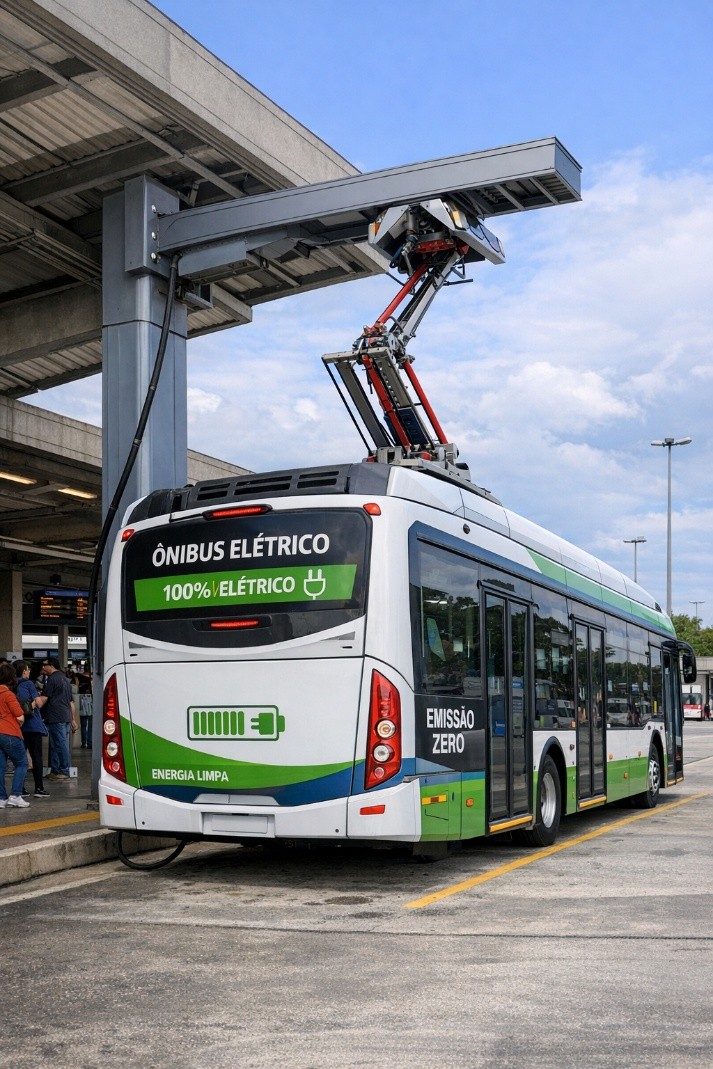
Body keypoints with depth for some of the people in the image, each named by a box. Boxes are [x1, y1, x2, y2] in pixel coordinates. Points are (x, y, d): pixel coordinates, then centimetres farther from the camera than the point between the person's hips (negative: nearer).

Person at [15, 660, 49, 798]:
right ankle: (39, 788, -2)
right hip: (32, 725, -5)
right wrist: (32, 705, 6)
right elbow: (38, 702, -12)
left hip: (18, 726, 5)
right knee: (36, 756, -1)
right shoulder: (28, 684, -6)